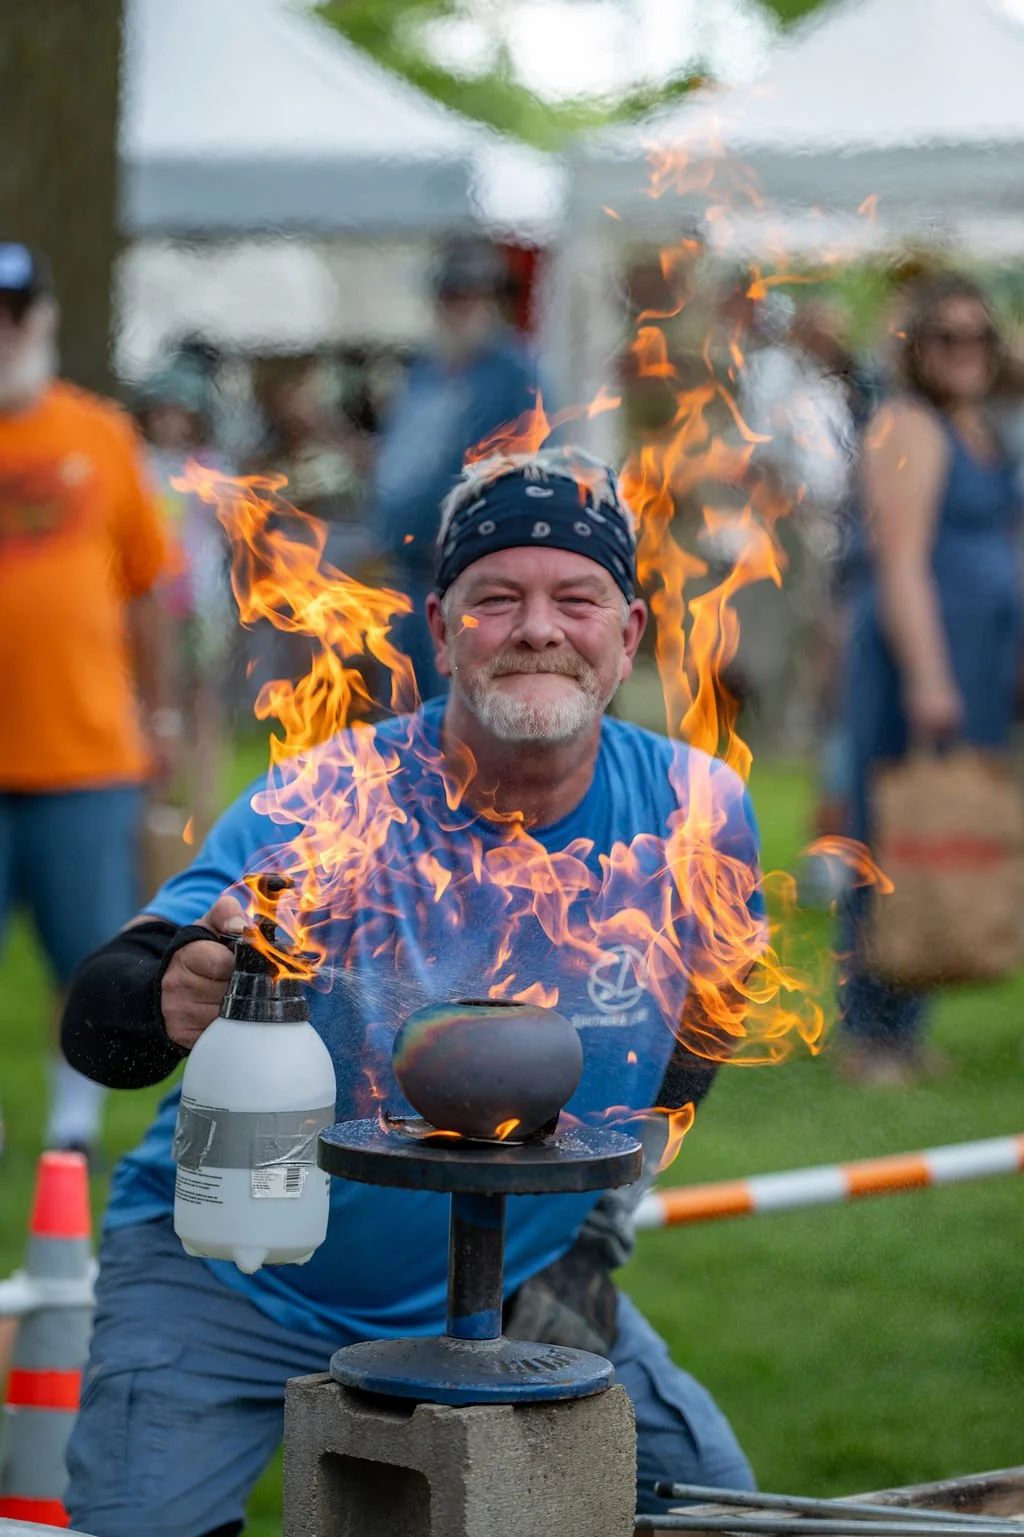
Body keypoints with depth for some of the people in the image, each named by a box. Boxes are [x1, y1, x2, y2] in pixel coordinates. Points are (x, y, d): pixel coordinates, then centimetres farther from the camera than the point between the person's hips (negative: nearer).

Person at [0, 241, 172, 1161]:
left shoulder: (101, 438, 4)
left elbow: (142, 586, 12)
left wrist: (156, 709, 15)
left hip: (87, 750, 1)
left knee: (91, 958, 6)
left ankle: (77, 1120, 21)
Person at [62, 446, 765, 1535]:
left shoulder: (697, 818, -11)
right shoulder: (328, 804, -20)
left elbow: (694, 1036, 9)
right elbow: (92, 1021, -27)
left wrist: (588, 1248, 2)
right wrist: (171, 1000, -50)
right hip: (235, 1281, -3)